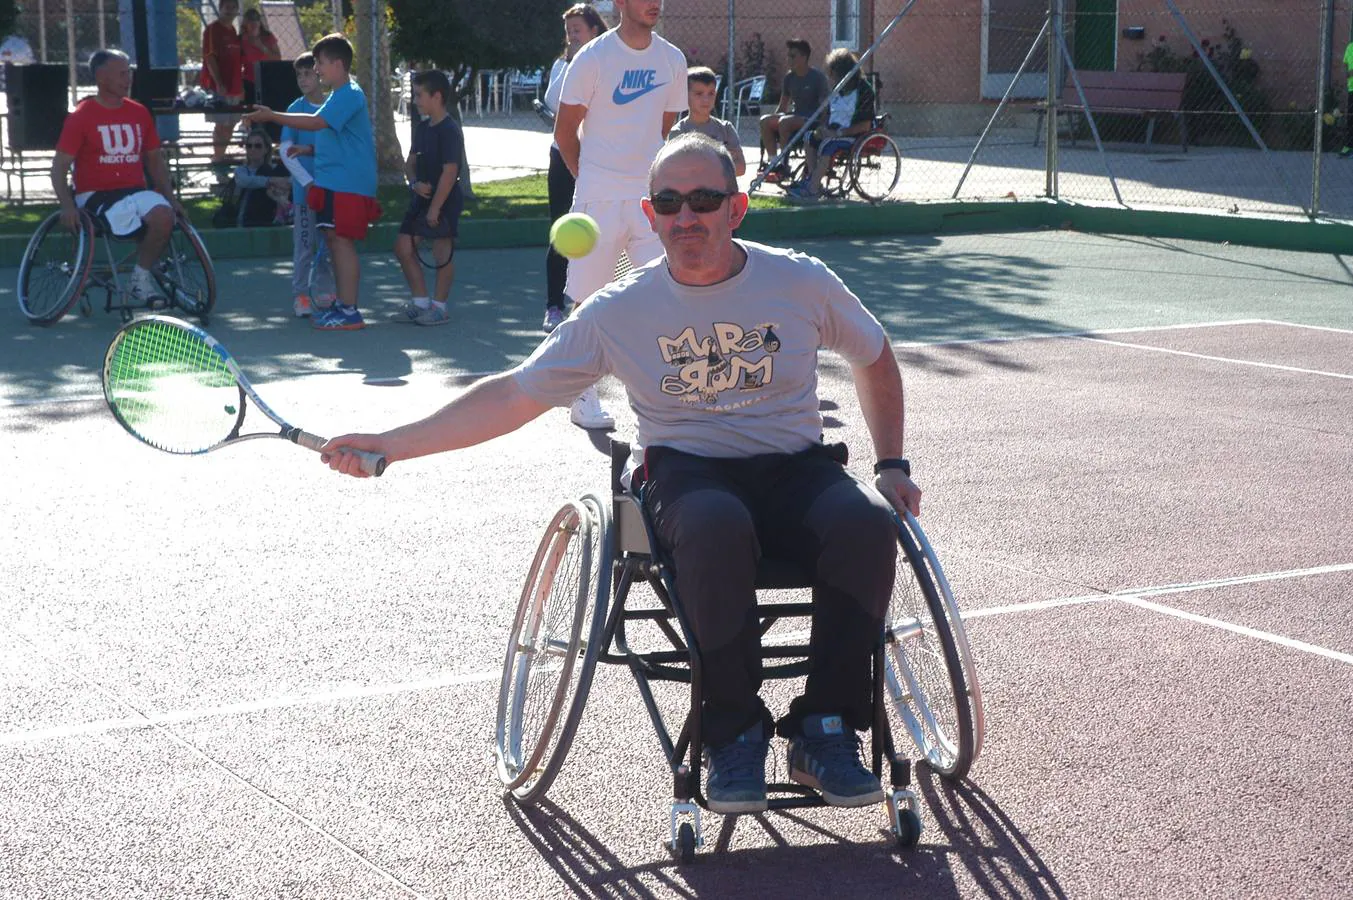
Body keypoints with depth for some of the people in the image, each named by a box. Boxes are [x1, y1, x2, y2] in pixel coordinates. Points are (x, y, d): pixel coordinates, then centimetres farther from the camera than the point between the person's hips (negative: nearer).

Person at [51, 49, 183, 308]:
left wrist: (170, 197, 8)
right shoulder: (82, 116, -4)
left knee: (164, 215, -29)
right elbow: (59, 166, -4)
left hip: (135, 190, 5)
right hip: (96, 195, -5)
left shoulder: (139, 113, 10)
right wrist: (67, 206, -18)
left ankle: (142, 277, -8)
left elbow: (155, 160, 19)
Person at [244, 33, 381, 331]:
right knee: (334, 240, 13)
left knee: (341, 240, -10)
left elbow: (317, 122, -26)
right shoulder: (339, 96, 19)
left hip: (347, 184, -11)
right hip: (332, 181, 11)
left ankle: (349, 312, -9)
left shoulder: (350, 95, -14)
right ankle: (342, 305, 20)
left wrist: (272, 116, -26)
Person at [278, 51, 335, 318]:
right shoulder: (296, 108, -1)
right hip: (305, 189, -2)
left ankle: (323, 292, 20)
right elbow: (285, 151, -6)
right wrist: (308, 182, -14)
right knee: (305, 244, -1)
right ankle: (300, 294, 6)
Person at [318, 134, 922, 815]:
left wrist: (892, 464, 12)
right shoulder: (620, 311, 0)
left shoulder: (800, 281, 2)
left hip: (795, 467, 2)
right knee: (716, 526, -40)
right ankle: (735, 733, -23)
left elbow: (876, 360, 20)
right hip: (686, 470, -1)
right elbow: (515, 395, 2)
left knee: (865, 523, -33)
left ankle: (824, 732, -20)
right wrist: (393, 445, -4)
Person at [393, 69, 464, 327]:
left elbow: (450, 171, -20)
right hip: (421, 198, 9)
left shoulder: (449, 131, -16)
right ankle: (420, 302, 16)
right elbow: (411, 161, 16)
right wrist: (414, 182, -6)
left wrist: (435, 207, -20)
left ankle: (439, 307, 8)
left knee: (442, 252, -2)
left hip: (445, 200, -9)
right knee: (403, 246, 8)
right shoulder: (422, 127, 10)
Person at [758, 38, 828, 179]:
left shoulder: (817, 77, -8)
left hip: (813, 120, -6)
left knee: (784, 121, -34)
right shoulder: (790, 77, 10)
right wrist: (774, 119, 3)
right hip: (795, 116, 6)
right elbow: (783, 105, 17)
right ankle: (771, 160, -20)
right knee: (765, 120, -19)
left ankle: (783, 163, -26)